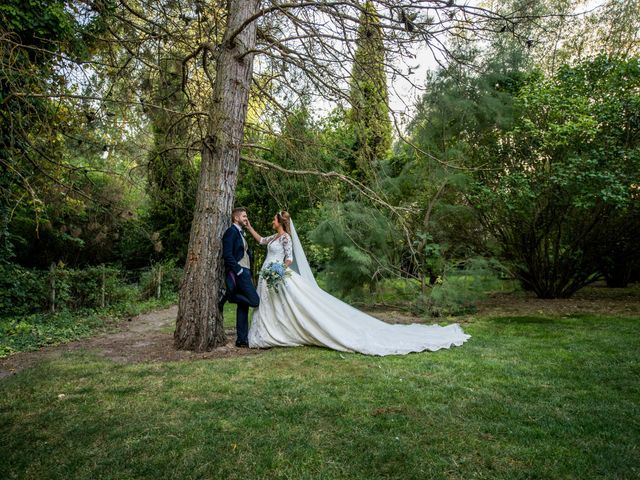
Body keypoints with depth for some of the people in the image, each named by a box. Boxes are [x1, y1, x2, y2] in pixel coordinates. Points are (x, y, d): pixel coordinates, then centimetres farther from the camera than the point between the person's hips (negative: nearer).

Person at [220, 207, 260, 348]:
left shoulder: (241, 233, 21)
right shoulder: (231, 231, -8)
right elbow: (227, 254, -17)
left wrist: (249, 274, 13)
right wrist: (238, 270, -18)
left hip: (244, 273, 9)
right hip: (238, 273, -9)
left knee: (243, 305, 9)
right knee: (255, 301, -15)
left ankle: (242, 340, 13)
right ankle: (227, 295, -3)